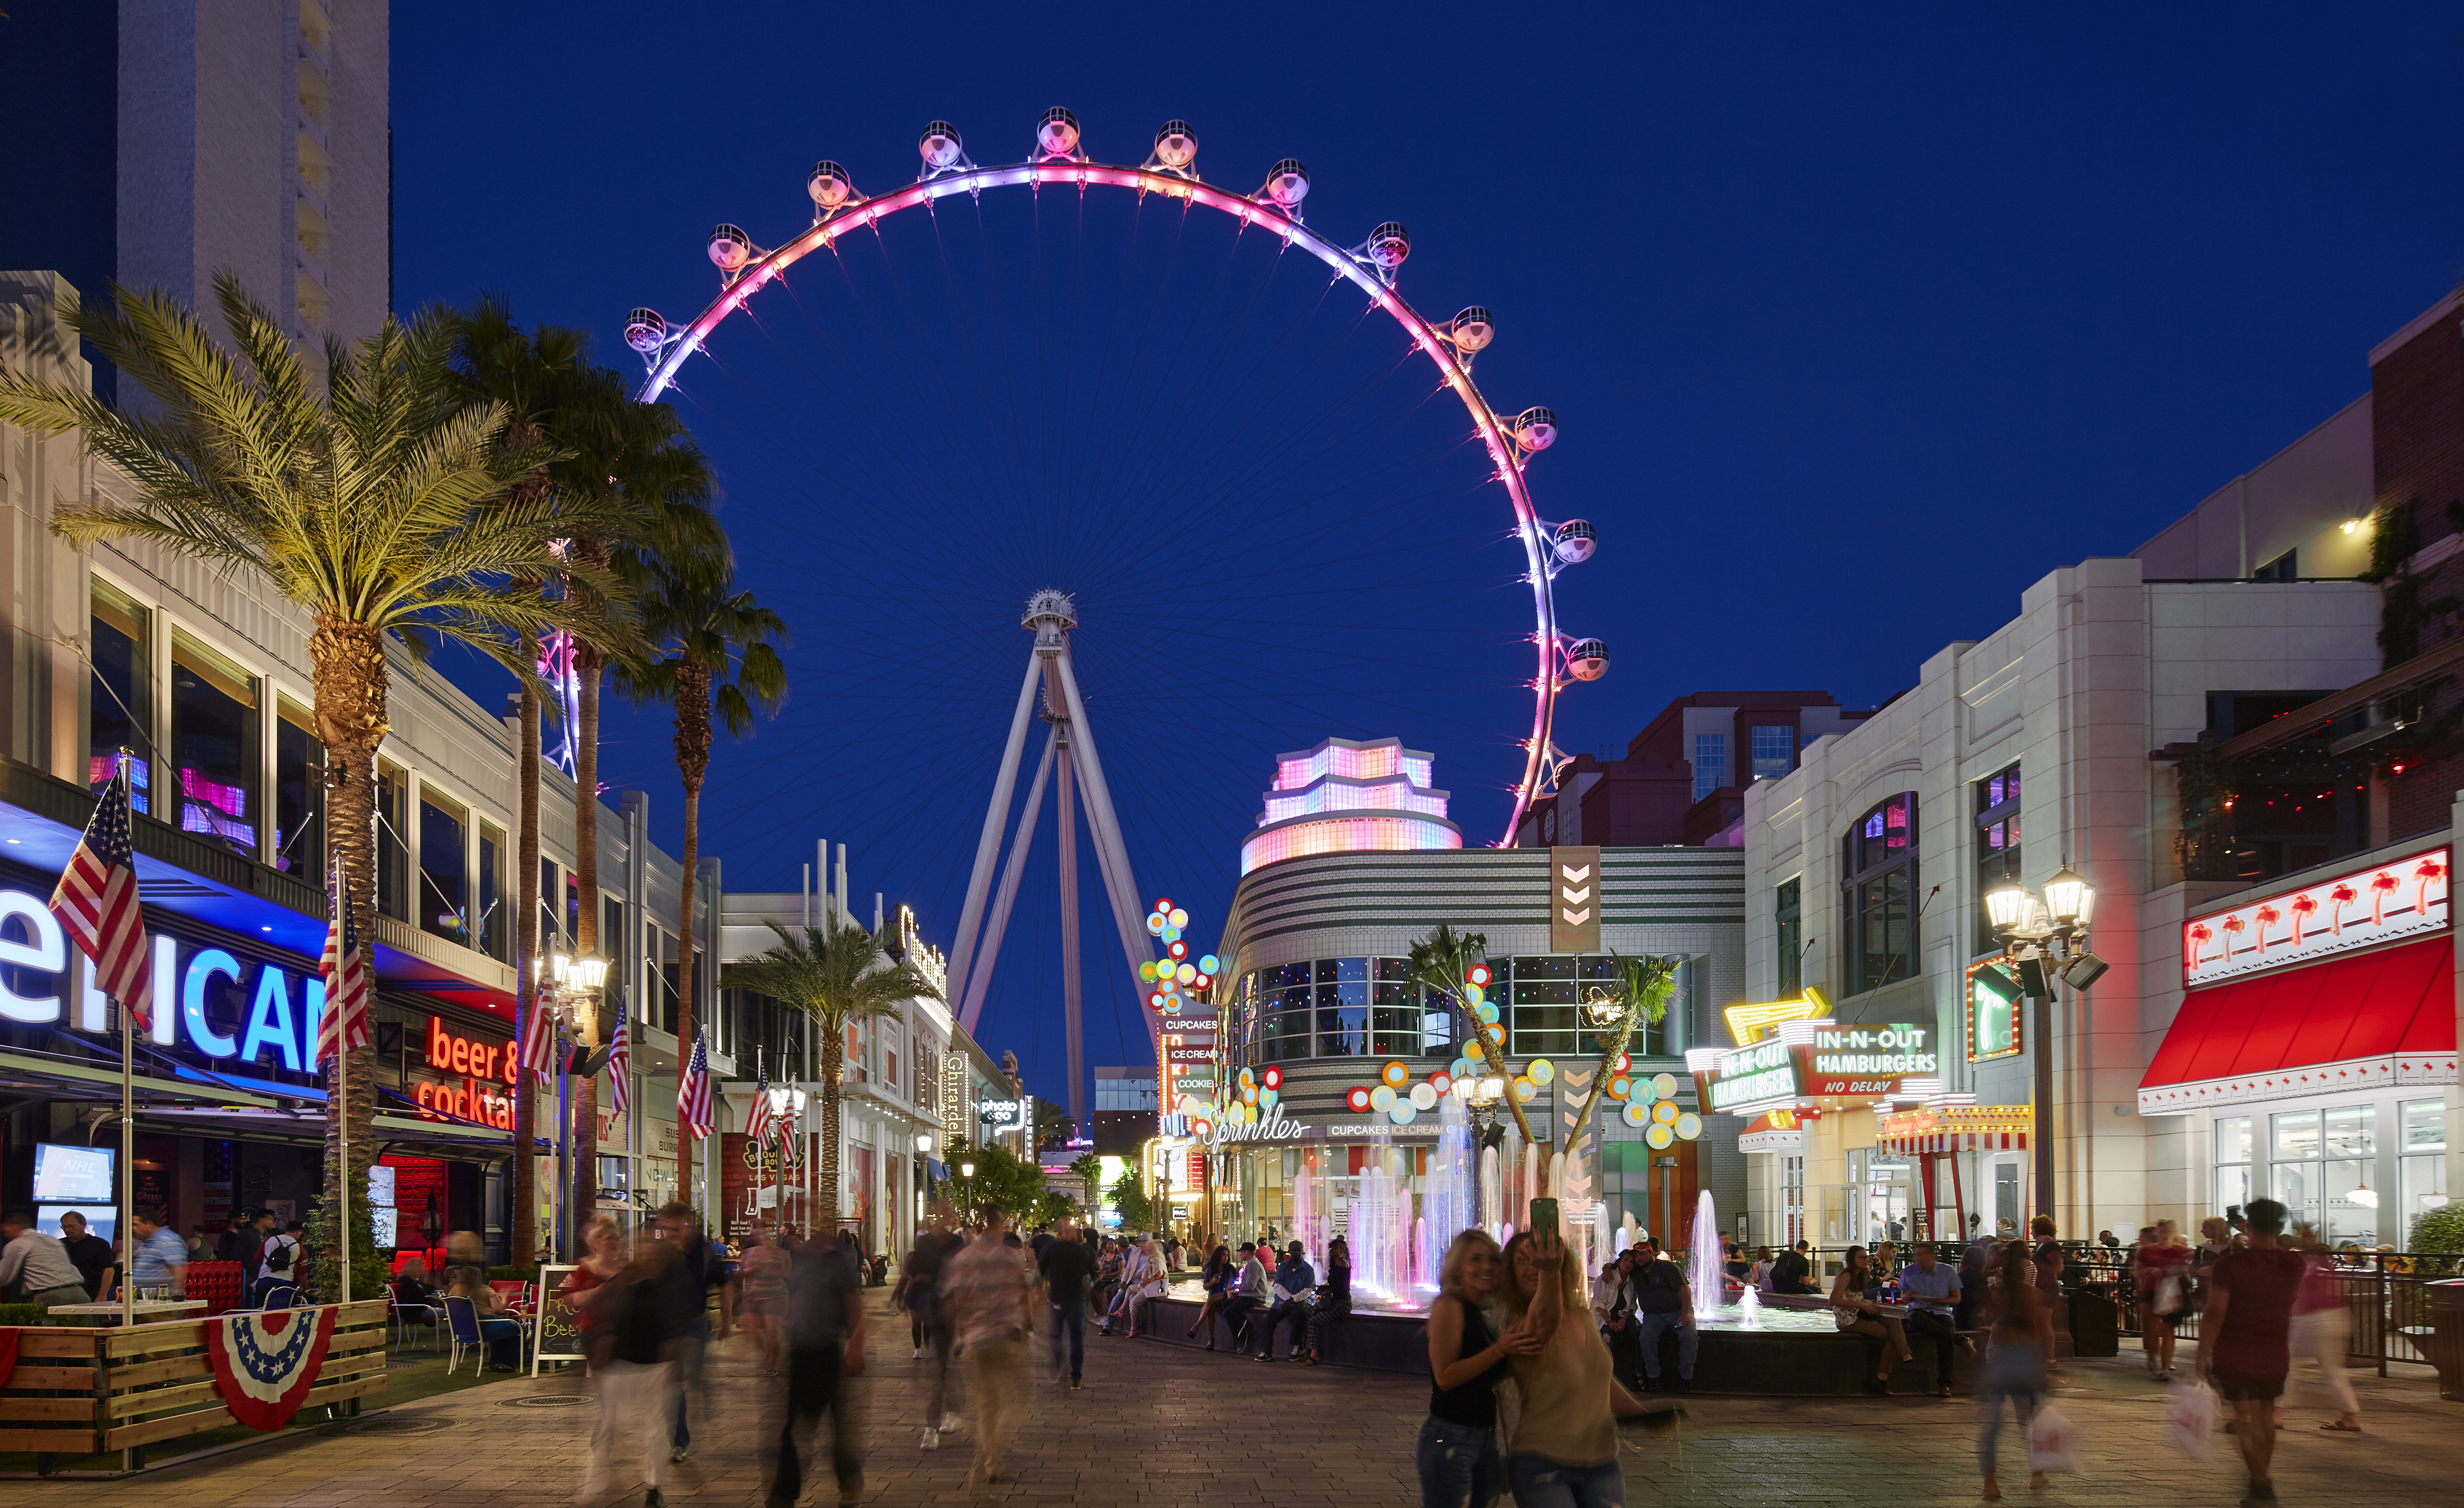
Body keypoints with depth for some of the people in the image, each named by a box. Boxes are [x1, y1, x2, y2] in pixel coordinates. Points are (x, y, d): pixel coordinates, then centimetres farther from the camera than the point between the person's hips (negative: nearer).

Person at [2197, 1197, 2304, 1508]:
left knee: (2246, 1418, -1)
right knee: (2266, 1412, 19)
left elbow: (2215, 1313, -18)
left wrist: (2203, 1353, -10)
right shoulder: (2295, 1265, -2)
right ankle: (2263, 1476, 30)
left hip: (2234, 1354, -4)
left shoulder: (2229, 1265, -15)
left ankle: (2261, 1483, -8)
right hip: (2275, 1354, 4)